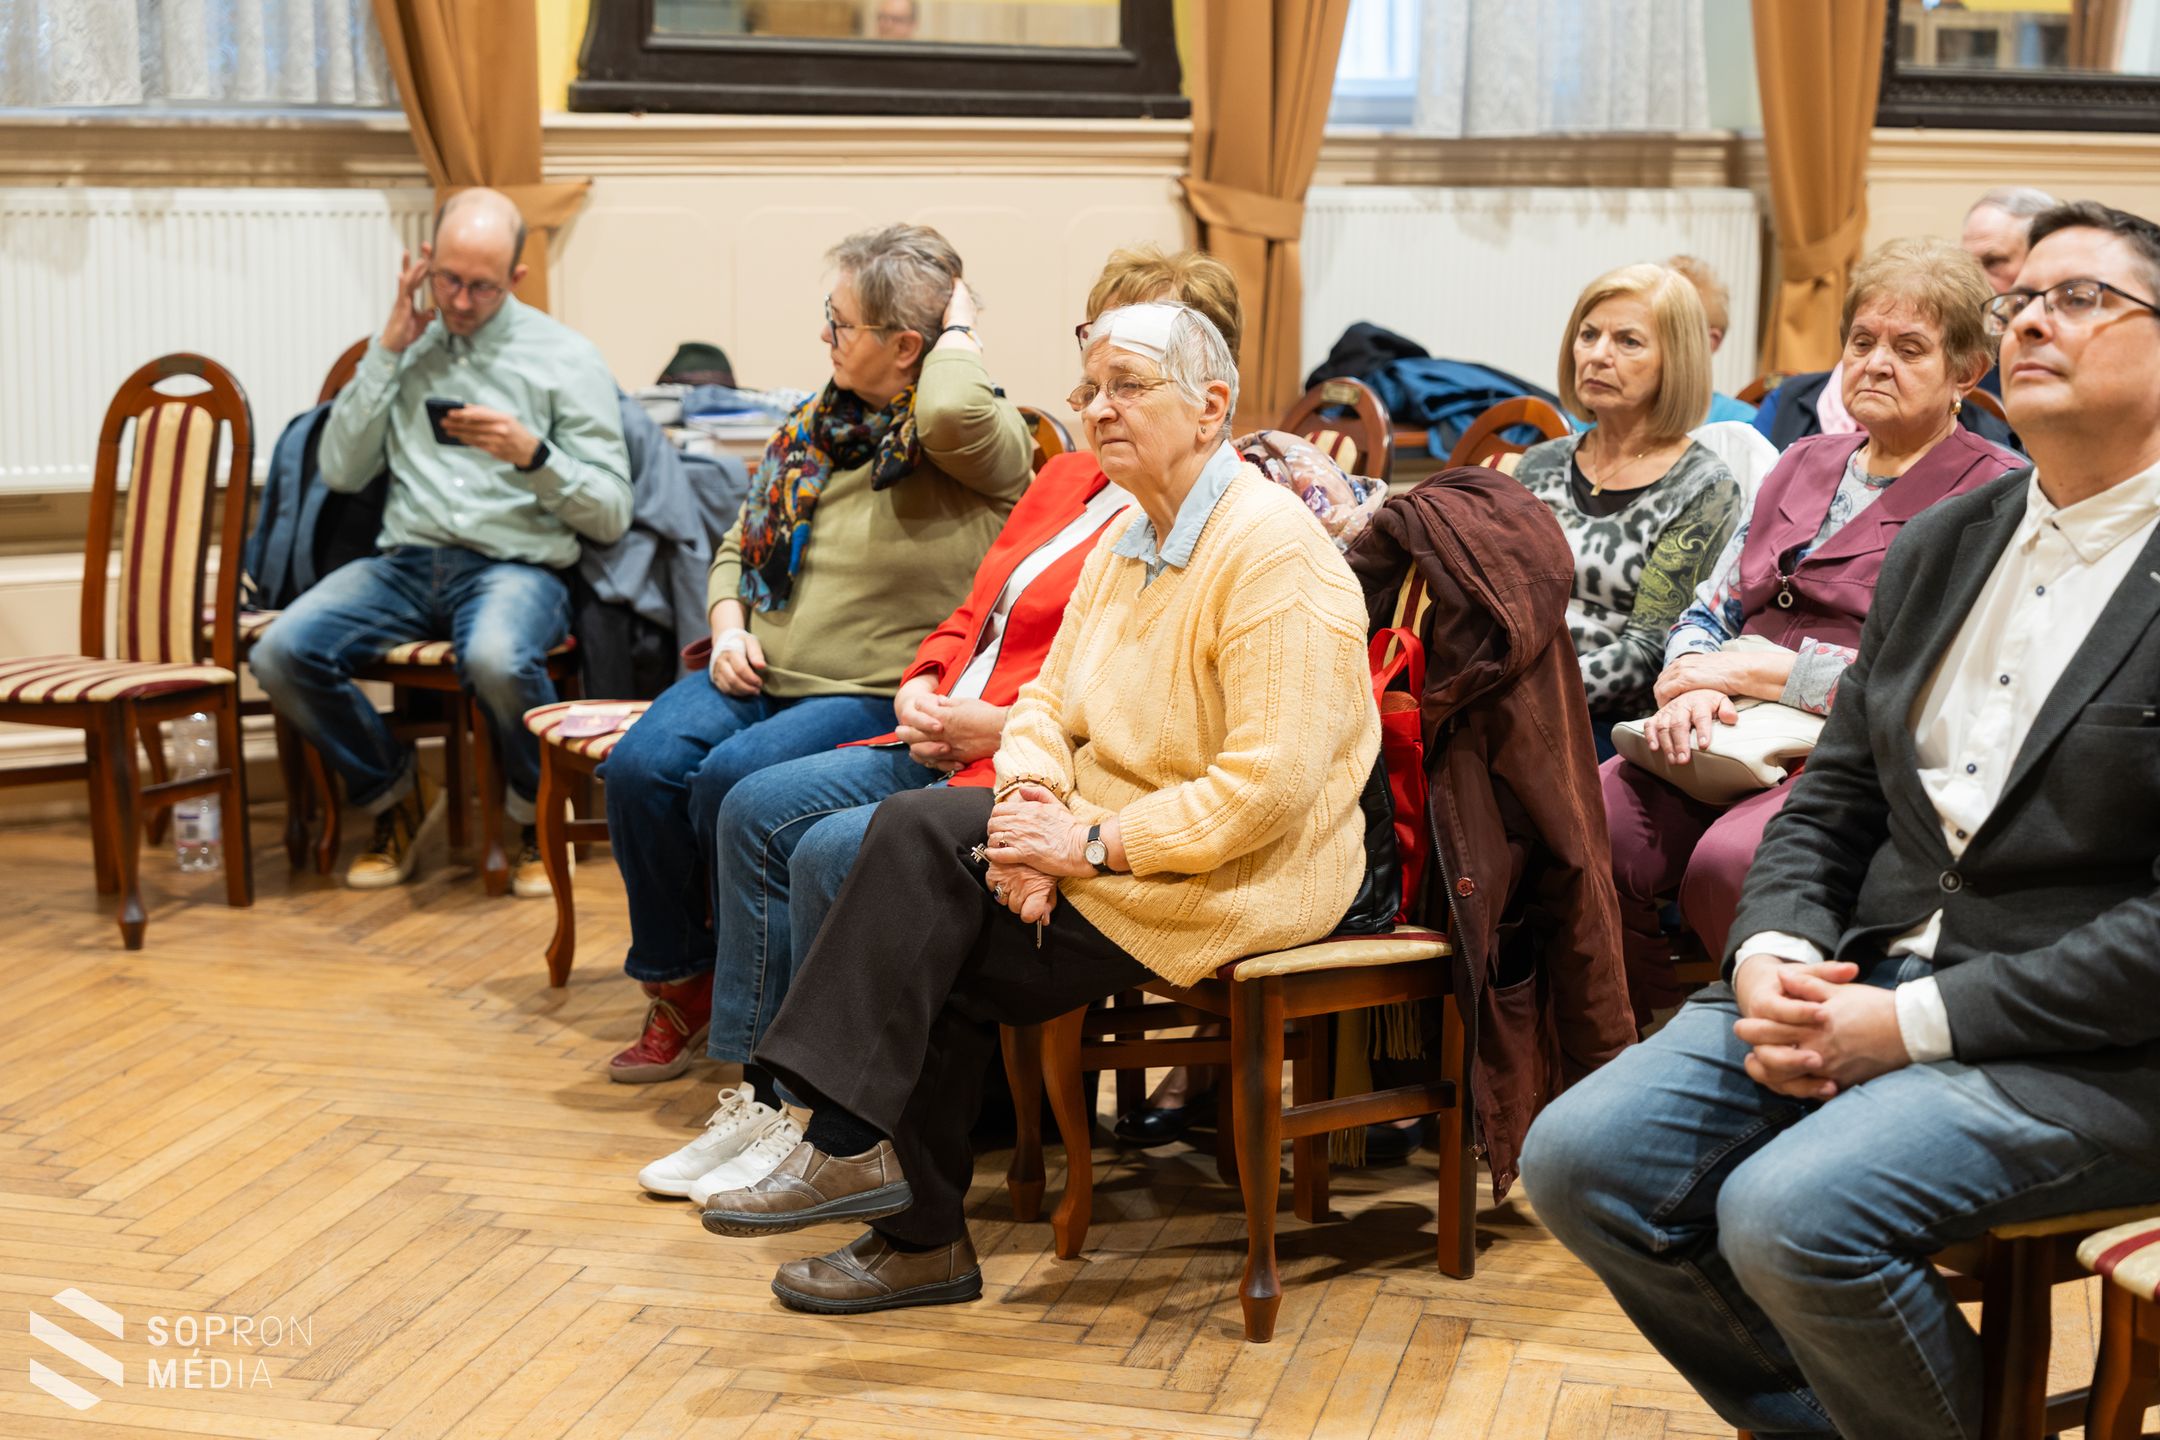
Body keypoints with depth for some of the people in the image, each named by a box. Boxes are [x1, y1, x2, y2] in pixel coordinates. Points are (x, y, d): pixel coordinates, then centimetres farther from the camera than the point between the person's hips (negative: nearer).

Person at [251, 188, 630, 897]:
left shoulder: (566, 358, 5)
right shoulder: (407, 345, 15)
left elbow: (611, 514, 1)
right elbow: (341, 471, 7)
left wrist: (533, 455, -17)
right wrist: (386, 351, 3)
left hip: (516, 566, -4)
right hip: (405, 560, 4)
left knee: (496, 660, -39)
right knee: (279, 654, -22)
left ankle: (538, 818, -6)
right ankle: (396, 795, 6)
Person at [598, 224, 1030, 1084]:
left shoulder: (980, 443, -6)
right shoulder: (818, 423, 16)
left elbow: (952, 412, -32)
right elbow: (739, 544, 23)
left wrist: (958, 327, -11)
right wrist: (728, 627, 3)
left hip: (875, 697, -6)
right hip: (761, 677, 6)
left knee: (733, 778, -31)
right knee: (641, 766, -20)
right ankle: (678, 987, -1)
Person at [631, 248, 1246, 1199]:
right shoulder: (1068, 478, 20)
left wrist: (1002, 726, -19)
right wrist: (922, 690, 4)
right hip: (941, 748, 10)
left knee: (834, 853, -24)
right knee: (756, 810, -2)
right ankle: (762, 1096, 2)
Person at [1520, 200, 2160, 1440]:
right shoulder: (1942, 544, 14)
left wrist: (1911, 1023, -19)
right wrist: (1770, 957, -6)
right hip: (1869, 973, 7)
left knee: (1788, 1210, -29)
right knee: (1579, 1159, -9)